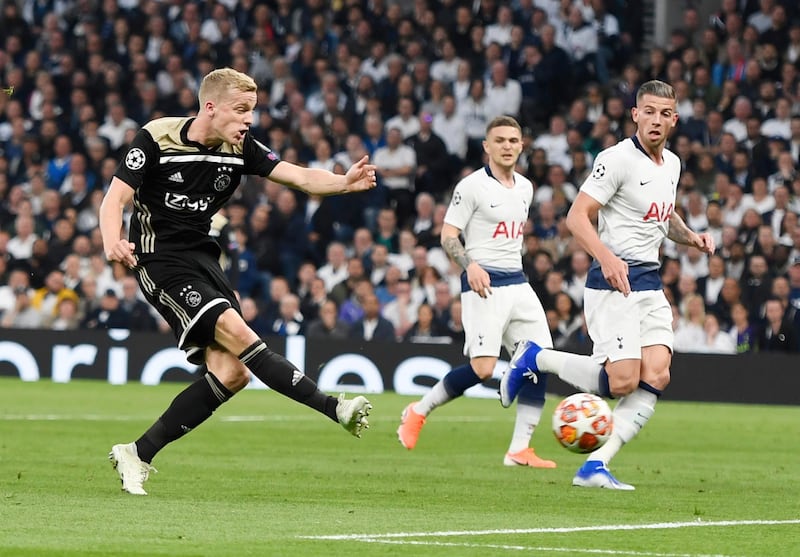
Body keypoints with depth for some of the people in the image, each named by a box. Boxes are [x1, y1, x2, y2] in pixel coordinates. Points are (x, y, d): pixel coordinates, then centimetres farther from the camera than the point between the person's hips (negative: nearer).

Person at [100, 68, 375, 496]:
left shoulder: (239, 148, 2)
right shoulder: (156, 139, -12)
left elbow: (300, 176, -6)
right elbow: (115, 197, -14)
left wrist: (344, 183, -26)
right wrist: (112, 241, -36)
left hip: (203, 259, 7)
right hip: (160, 261, -7)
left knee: (230, 372, -6)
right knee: (236, 332, -24)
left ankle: (138, 455, 3)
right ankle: (333, 408, -23)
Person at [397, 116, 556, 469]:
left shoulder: (525, 187, 14)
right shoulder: (472, 186, -7)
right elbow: (447, 235, -10)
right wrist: (470, 265, -26)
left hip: (517, 283, 7)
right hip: (484, 284, -7)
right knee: (482, 369, -17)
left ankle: (519, 450, 1)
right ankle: (418, 412, 5)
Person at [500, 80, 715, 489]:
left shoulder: (672, 164, 14)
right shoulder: (618, 159, -11)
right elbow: (576, 217, -16)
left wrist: (691, 237, 11)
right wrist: (606, 257, -32)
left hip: (651, 285, 8)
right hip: (613, 282, -7)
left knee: (656, 377, -10)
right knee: (622, 382, -15)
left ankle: (595, 466, -7)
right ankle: (536, 358, 8)